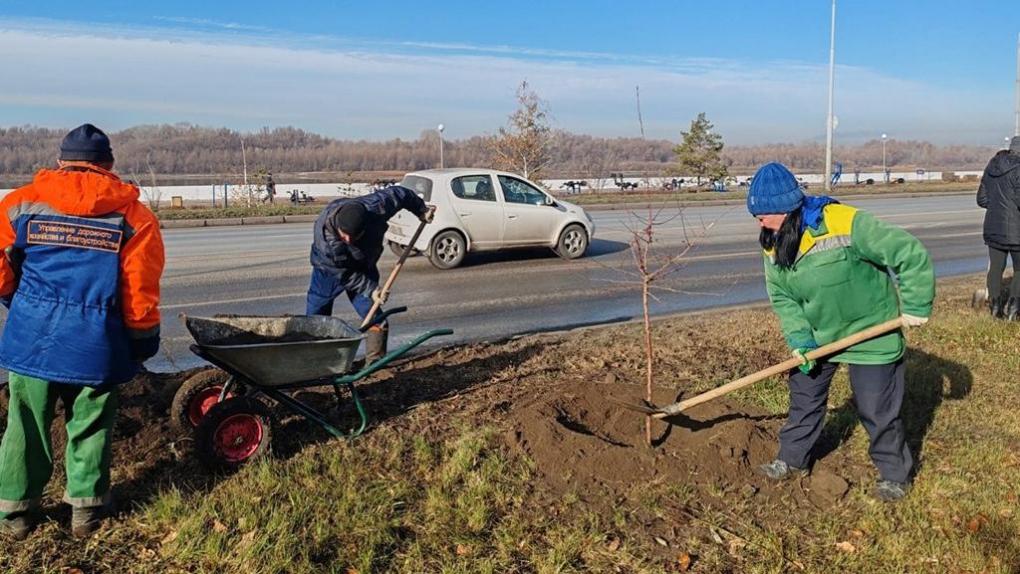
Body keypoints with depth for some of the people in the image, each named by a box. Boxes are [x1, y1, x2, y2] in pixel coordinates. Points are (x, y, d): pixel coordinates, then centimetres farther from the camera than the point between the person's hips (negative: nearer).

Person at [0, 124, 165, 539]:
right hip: (96, 346, -1)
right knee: (90, 427, 14)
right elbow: (141, 289, -6)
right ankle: (86, 508, 25)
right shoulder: (132, 214, -3)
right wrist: (144, 339, 7)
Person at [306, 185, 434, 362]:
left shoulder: (376, 208, -35)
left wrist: (421, 210, -1)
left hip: (363, 268, 2)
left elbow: (399, 193, -15)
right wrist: (369, 290, -30)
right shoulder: (324, 234, -39)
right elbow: (344, 274, -28)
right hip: (330, 270, -2)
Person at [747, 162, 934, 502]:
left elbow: (910, 254, -26)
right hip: (819, 335, 6)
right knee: (803, 397, 15)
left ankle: (895, 474, 25)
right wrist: (799, 340, -14)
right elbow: (781, 297, -2)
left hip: (870, 334, -6)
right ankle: (793, 459, 35)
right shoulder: (773, 246, -9)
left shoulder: (845, 224, -30)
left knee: (877, 409, 2)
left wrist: (915, 307, -21)